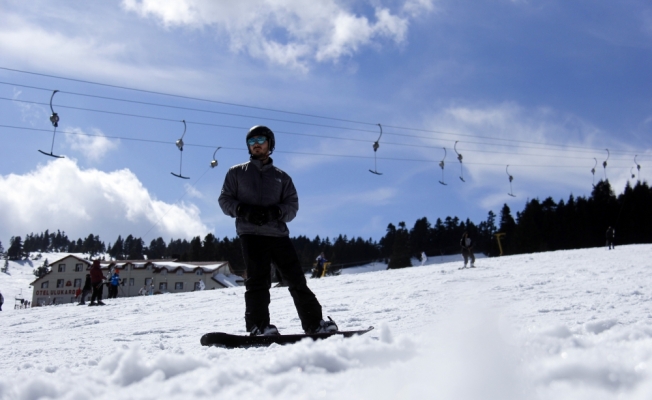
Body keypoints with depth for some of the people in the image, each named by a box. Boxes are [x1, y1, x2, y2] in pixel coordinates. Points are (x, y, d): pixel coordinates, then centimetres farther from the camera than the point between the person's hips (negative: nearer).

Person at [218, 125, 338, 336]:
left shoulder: (282, 177, 18)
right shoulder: (236, 172, 16)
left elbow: (292, 205, 10)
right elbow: (225, 200, 10)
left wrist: (275, 212, -12)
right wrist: (243, 210, -10)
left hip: (278, 234, 2)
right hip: (251, 234, -2)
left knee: (297, 279, 1)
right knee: (258, 279, -17)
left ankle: (315, 323, 6)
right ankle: (258, 325, -18)